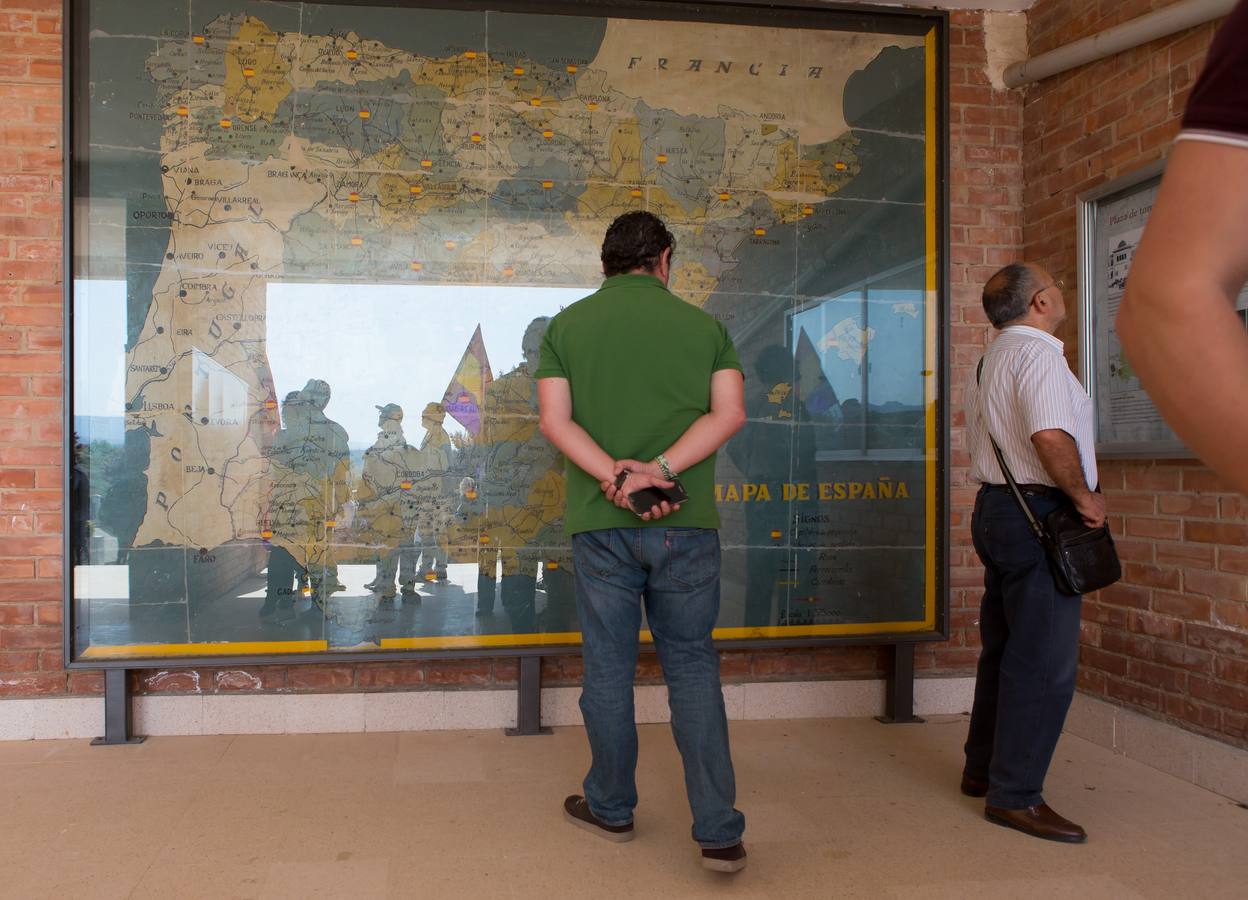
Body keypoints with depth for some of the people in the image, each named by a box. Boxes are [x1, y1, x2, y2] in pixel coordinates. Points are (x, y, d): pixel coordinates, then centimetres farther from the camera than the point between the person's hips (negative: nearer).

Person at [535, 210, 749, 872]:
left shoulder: (566, 326, 5)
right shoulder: (703, 326, 6)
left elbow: (555, 421, -5)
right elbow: (729, 413, -5)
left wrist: (615, 478, -14)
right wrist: (661, 468, -13)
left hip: (601, 522, 0)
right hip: (687, 522, 1)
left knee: (608, 667, 12)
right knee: (693, 667, 9)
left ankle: (611, 807, 28)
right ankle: (718, 831, 6)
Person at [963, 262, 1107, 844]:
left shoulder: (989, 362, 19)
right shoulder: (1036, 353, -14)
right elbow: (1051, 435, -29)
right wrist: (1085, 496, -16)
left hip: (995, 507, 11)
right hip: (1037, 516, -11)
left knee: (1006, 649, 18)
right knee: (1044, 661, -6)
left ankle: (983, 769, 27)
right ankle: (1015, 796, -1)